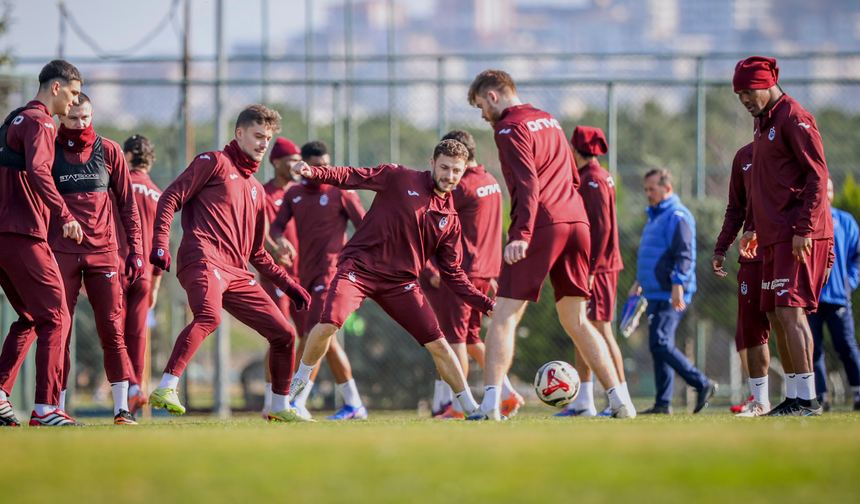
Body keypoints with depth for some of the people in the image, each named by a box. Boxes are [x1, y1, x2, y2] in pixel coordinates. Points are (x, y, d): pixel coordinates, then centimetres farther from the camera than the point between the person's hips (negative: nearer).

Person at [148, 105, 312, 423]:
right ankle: (165, 390, -42)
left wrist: (288, 285, 26)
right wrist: (160, 241, -17)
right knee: (208, 316, -36)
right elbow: (170, 197, -3)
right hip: (203, 261, -8)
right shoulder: (214, 163, 7)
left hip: (237, 274, 8)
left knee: (284, 333, 6)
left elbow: (257, 253, 33)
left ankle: (279, 407, 23)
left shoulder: (255, 190, 29)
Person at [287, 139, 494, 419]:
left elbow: (453, 274, 12)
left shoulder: (450, 218, 8)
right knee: (327, 325, -24)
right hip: (359, 267, -4)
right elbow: (351, 177, -4)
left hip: (401, 282, 4)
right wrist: (314, 173, -22)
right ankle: (298, 384, 1)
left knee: (438, 344, -3)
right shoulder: (399, 179, -2)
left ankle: (472, 407, 13)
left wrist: (486, 304, 2)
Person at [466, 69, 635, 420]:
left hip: (540, 226, -7)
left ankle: (490, 403, -18)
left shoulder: (510, 128, -4)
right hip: (576, 221, 7)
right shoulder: (549, 121, 21)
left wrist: (522, 235, -25)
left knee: (504, 316, -6)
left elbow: (527, 183, -17)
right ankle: (620, 400, 8)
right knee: (575, 320, 14)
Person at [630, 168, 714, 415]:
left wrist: (678, 285, -24)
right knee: (659, 347, 7)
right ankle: (663, 404, 8)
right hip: (656, 293, 10)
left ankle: (703, 385, -11)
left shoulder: (677, 216, -10)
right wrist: (639, 282, 30)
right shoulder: (655, 216, 21)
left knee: (660, 345, -16)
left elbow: (684, 255, -18)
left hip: (670, 295, -10)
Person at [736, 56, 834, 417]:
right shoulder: (762, 123, 19)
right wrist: (754, 228, 21)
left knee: (790, 311, -15)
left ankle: (807, 398, -15)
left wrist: (804, 229, -19)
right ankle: (793, 397, 12)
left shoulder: (794, 119, -9)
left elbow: (817, 176, -14)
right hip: (775, 238, 10)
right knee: (776, 318, 8)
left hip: (800, 238, -10)